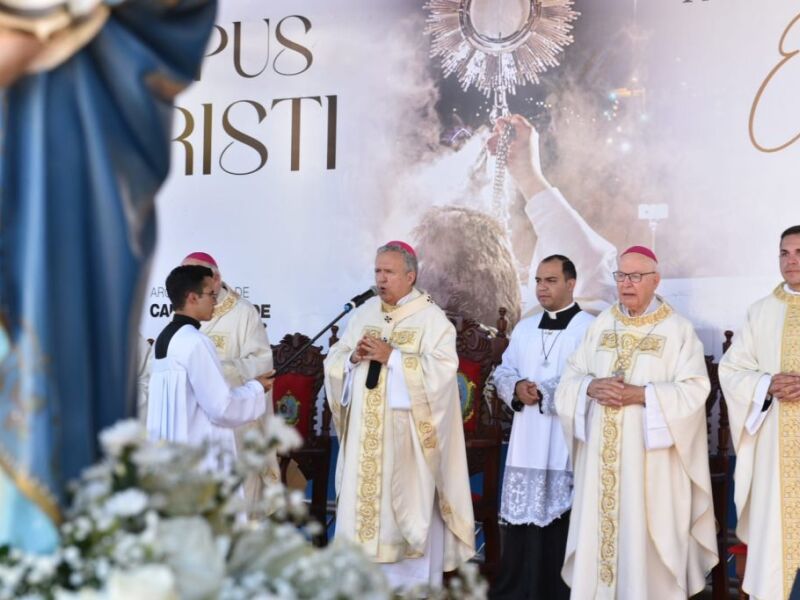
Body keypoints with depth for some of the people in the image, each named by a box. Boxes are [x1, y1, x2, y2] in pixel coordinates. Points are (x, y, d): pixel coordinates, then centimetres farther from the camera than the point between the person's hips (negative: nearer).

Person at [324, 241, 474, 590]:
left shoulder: (431, 318, -4)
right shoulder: (363, 314, 12)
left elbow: (442, 369, -16)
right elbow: (334, 362, 13)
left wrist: (391, 357, -18)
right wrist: (354, 357, -9)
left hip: (408, 435, -5)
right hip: (365, 435, 5)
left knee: (409, 507, -1)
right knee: (363, 502, 6)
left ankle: (414, 586, 8)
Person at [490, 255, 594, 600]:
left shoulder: (589, 328, -5)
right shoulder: (524, 328, 17)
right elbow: (503, 373, 16)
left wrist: (542, 391, -16)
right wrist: (517, 388, -6)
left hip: (566, 444, -6)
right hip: (526, 442, 6)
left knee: (561, 525, -2)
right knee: (520, 518, 8)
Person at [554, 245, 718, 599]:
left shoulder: (678, 330, -3)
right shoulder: (601, 325, 11)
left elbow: (694, 390, -11)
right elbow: (569, 379, 10)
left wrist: (641, 395, -20)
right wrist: (592, 387, -12)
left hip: (650, 457, -4)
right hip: (602, 455, 4)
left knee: (644, 539, -1)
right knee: (597, 532, 6)